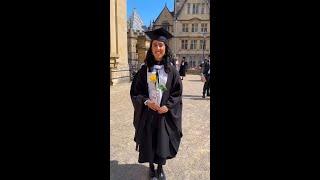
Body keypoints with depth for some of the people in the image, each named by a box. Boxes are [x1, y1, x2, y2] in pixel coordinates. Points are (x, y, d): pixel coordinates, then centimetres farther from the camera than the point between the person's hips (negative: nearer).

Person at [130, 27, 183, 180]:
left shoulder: (171, 70, -2)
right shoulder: (144, 69, -2)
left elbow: (177, 92, 0)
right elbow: (135, 90, 0)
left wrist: (167, 106, -14)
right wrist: (146, 101, -16)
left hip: (165, 113, 0)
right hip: (147, 113, 1)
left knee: (163, 142, 9)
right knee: (149, 141, 10)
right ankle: (151, 167, 34)